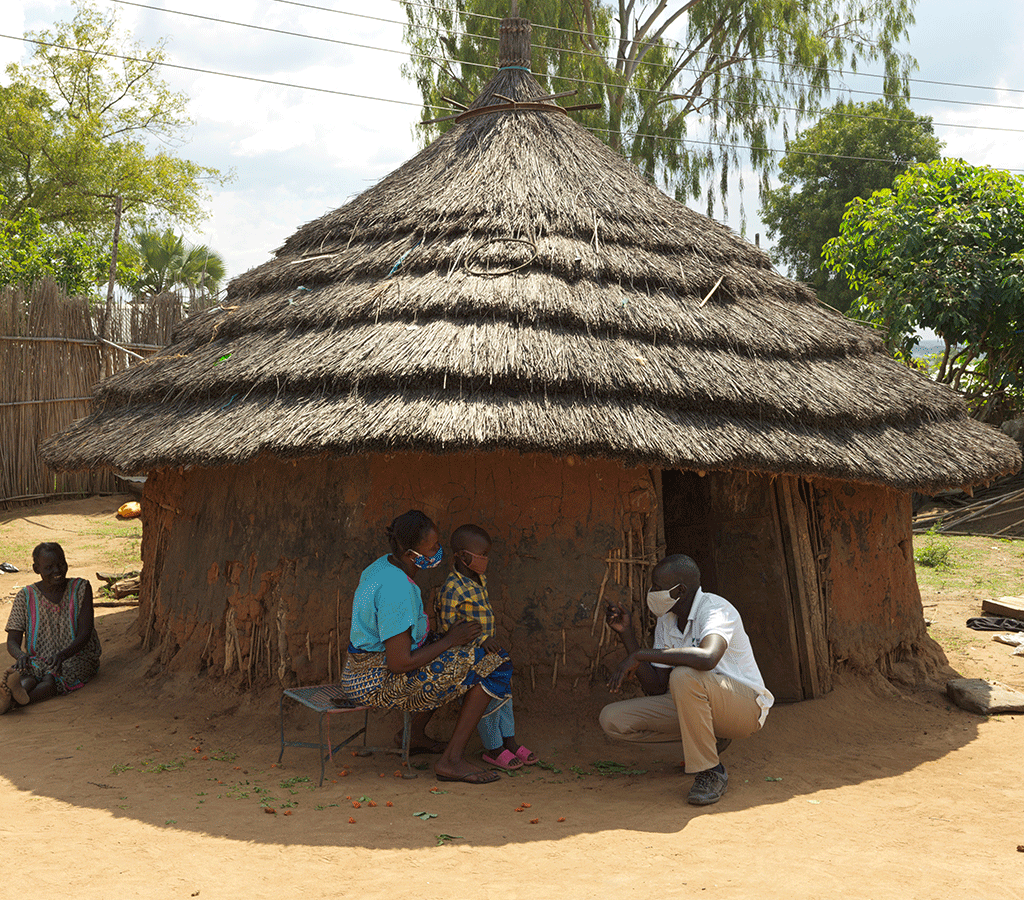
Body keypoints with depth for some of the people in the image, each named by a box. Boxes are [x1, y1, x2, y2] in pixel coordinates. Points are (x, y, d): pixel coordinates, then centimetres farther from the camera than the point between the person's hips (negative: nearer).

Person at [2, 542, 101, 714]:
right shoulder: (26, 596, 3)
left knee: (50, 679, -35)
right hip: (38, 660, 2)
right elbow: (12, 642, 0)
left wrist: (61, 655, -29)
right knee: (27, 678, -34)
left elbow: (84, 634, -9)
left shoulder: (80, 588, -1)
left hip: (75, 657, -2)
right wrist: (21, 655, -27)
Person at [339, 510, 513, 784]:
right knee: (492, 667, -12)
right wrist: (448, 641, -14)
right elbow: (399, 664, -27)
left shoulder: (381, 565, 3)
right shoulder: (398, 590, -27)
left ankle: (417, 735, 37)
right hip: (381, 684, -10)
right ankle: (451, 761, -9)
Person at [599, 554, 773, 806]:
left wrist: (639, 655, -37)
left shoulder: (716, 610, -20)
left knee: (684, 676, -38)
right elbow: (656, 689, 2)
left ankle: (710, 772, -19)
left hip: (745, 707, -8)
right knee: (612, 719, -8)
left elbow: (707, 658, -44)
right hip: (693, 705, 8)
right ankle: (707, 738, 7)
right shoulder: (666, 622, 4)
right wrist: (627, 635, -5)